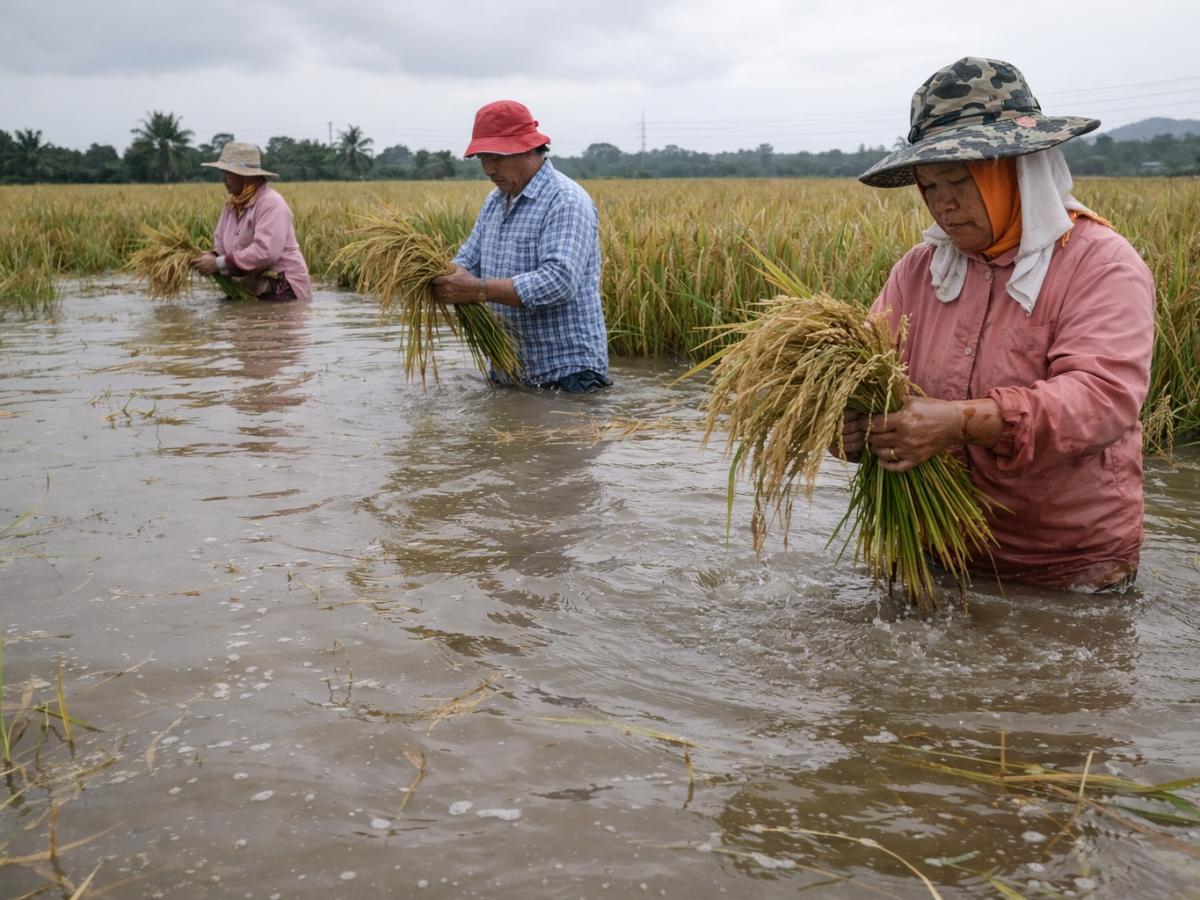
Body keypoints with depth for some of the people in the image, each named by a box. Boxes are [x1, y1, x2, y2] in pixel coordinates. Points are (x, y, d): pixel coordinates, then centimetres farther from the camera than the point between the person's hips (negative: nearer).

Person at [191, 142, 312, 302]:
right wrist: (212, 257, -14)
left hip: (282, 291, -7)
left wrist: (219, 264, -24)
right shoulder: (231, 205, 11)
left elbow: (266, 252, -25)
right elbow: (221, 244, 11)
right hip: (251, 290, 7)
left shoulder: (271, 203, -15)